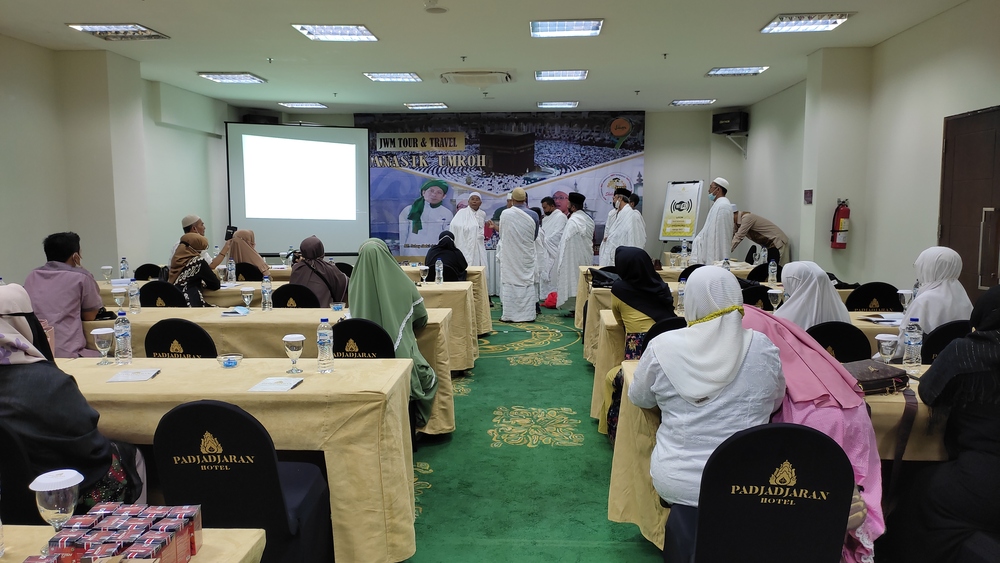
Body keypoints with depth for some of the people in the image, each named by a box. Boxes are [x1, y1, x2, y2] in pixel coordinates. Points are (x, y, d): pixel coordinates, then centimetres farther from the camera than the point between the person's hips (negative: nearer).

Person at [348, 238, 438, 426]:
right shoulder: (401, 282, -6)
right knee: (429, 378, 27)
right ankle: (417, 421, 25)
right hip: (400, 352, -2)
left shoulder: (355, 284, -1)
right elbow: (421, 317, 8)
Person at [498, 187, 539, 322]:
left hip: (509, 256, -1)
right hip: (527, 256, 1)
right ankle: (527, 314, 12)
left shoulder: (505, 214, -12)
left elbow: (501, 234, 4)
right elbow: (535, 236, 6)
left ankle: (509, 314, 7)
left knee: (509, 282, 6)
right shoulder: (533, 215, -8)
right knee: (527, 282, 10)